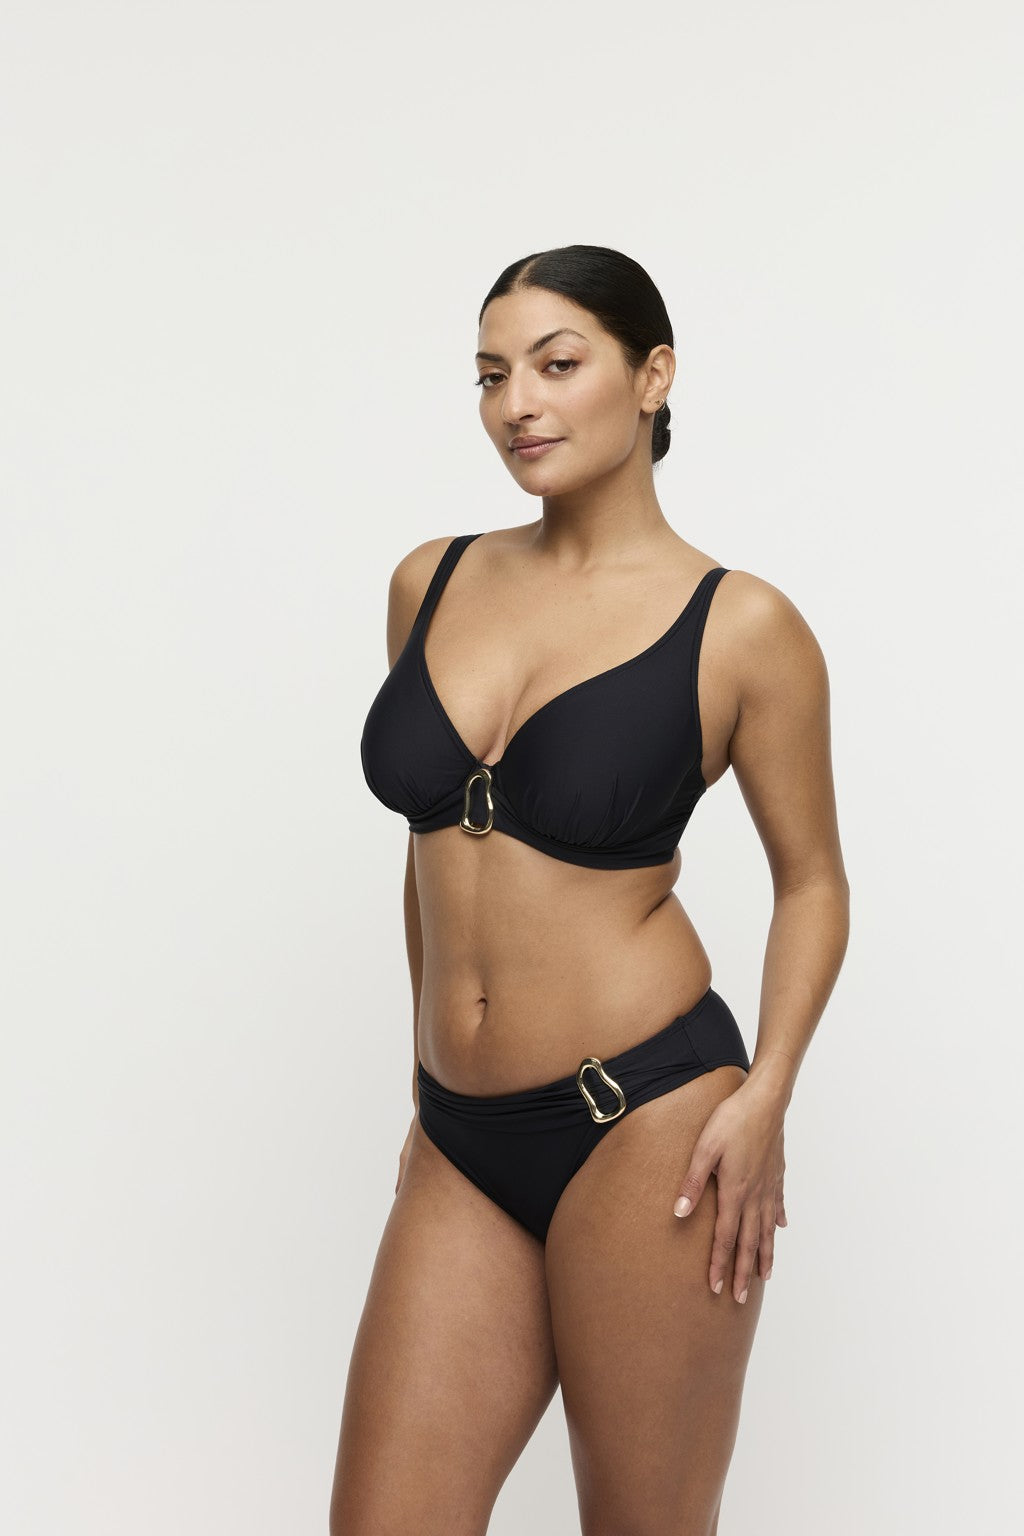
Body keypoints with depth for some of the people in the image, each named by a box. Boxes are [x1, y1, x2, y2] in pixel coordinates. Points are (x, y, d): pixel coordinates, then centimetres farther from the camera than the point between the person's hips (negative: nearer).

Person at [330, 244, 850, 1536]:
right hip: (462, 1140, 5)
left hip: (643, 1123, -4)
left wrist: (763, 1092, -11)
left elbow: (810, 880, 3)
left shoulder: (741, 628, -5)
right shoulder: (431, 582, 8)